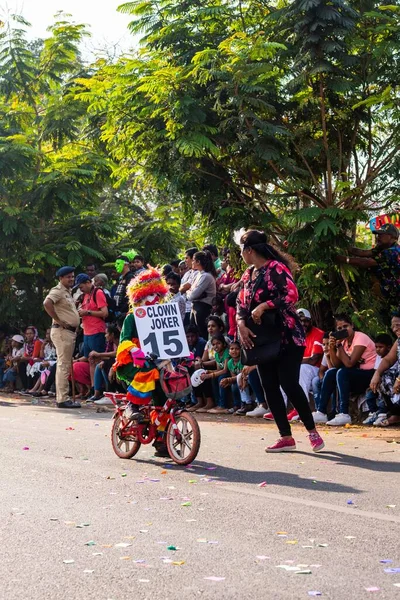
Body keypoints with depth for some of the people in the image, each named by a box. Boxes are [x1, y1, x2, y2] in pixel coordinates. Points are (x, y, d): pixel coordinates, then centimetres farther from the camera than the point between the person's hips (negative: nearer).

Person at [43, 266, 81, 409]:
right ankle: (62, 399, -11)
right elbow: (47, 303, -28)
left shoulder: (68, 292, 20)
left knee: (66, 366, 11)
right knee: (63, 365, -10)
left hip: (70, 332, 10)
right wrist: (58, 320, -21)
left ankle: (63, 398, 15)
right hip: (62, 331, -10)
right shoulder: (58, 291, -9)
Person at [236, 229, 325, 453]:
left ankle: (313, 431, 4)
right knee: (270, 388, 4)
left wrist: (264, 306, -24)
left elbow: (292, 294, -22)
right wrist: (242, 325, -9)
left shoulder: (276, 268, -11)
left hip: (287, 336, -8)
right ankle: (286, 438, 10)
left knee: (289, 384, -12)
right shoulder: (248, 275, 13)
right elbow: (242, 305, 10)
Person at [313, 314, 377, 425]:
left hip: (370, 374, -8)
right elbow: (337, 365, -3)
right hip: (356, 376, 8)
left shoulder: (361, 338, -17)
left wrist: (339, 345, -19)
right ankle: (321, 412, -6)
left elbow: (349, 364, -26)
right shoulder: (343, 340, 6)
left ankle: (344, 415, -30)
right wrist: (332, 348, -17)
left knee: (342, 373, -27)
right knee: (330, 373, -5)